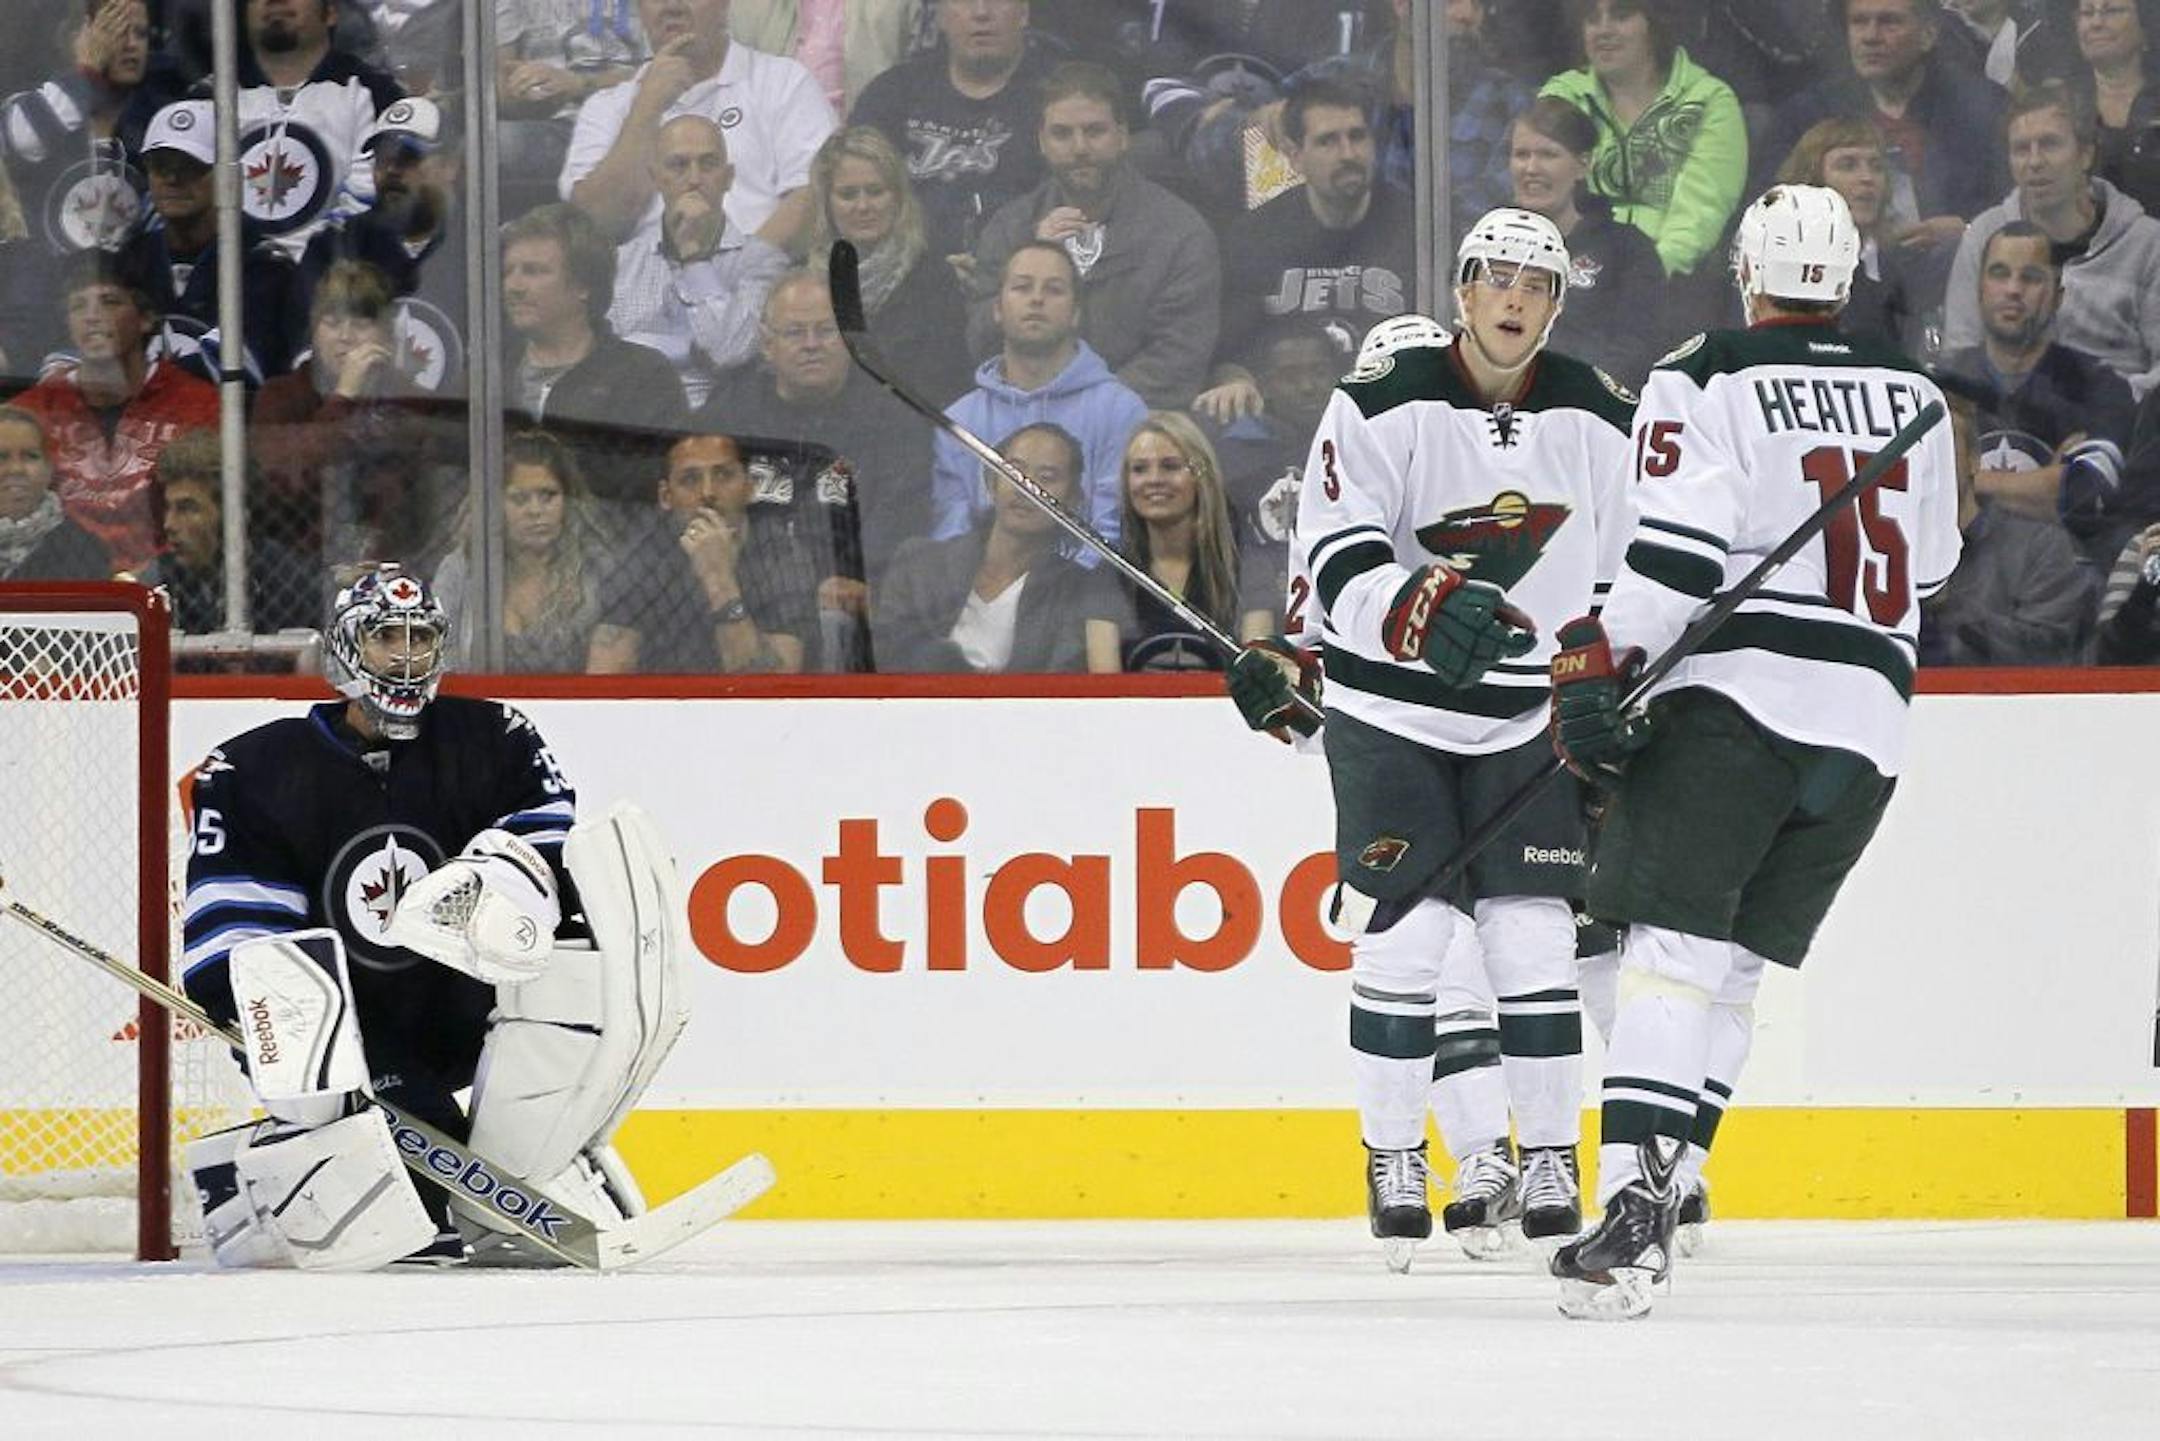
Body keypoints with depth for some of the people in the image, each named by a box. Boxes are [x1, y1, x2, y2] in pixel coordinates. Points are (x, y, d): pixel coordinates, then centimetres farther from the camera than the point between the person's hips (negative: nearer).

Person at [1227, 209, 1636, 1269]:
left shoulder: (1598, 420, -1)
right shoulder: (1385, 402, -12)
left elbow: (1628, 577, 10)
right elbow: (1335, 556, -19)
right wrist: (1422, 614, -37)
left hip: (1528, 714, 2)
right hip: (1390, 707, -2)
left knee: (1531, 933, -5)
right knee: (1404, 930, -8)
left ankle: (1548, 1161, 5)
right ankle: (1394, 1161, 6)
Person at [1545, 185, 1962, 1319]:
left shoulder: (1703, 384, -2)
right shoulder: (1915, 396, 15)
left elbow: (1675, 553, -13)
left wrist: (1594, 669, -11)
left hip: (1736, 694, -5)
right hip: (1869, 722, 5)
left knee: (1672, 947, -11)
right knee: (1731, 962, 13)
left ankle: (1634, 1206, -28)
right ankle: (1660, 1187, 7)